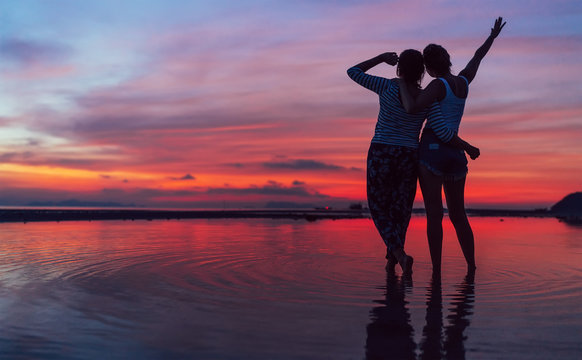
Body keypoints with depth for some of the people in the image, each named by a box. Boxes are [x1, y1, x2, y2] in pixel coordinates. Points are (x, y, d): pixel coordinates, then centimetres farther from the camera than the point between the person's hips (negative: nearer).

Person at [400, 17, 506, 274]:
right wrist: (493, 36, 46)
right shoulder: (464, 80, 10)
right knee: (458, 215, 13)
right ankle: (472, 268, 12)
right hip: (456, 154, 7)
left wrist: (403, 84, -9)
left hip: (433, 152, -6)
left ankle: (436, 272, -4)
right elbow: (478, 56, 29)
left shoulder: (438, 85, -11)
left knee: (434, 215, -4)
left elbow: (411, 109, -25)